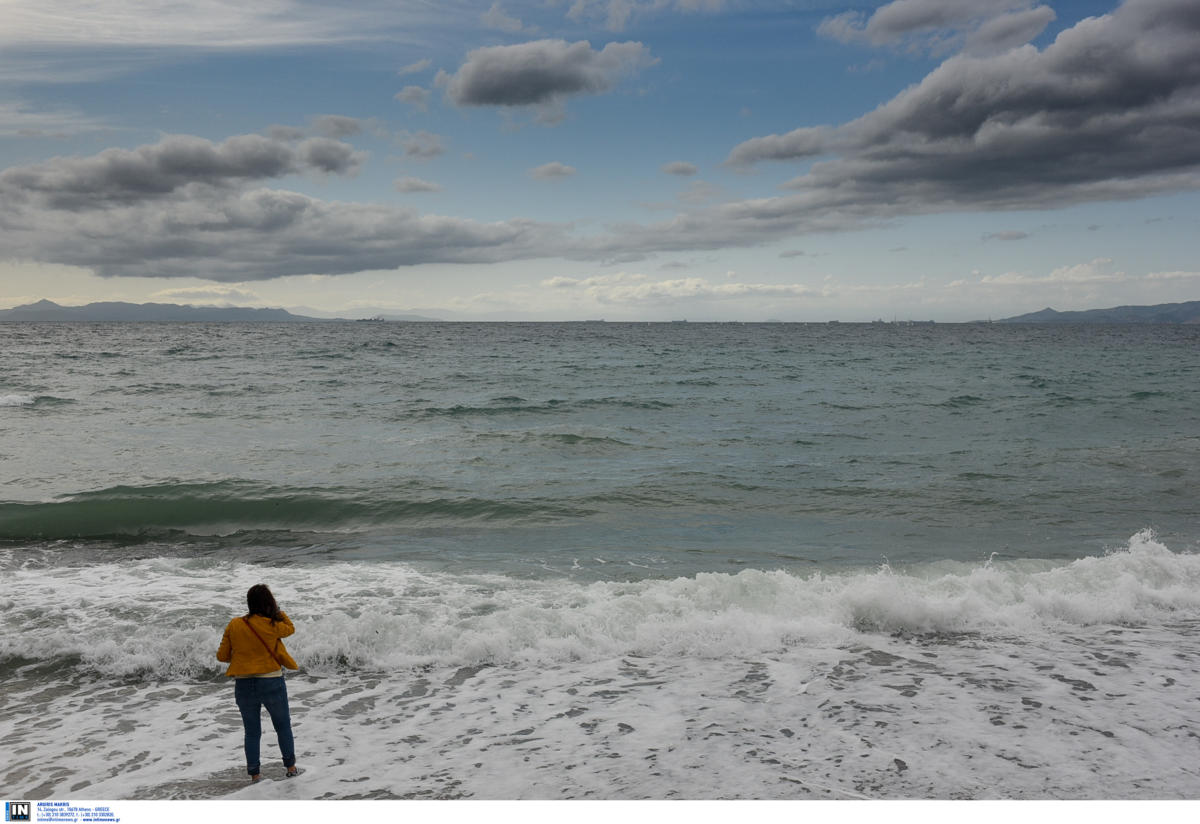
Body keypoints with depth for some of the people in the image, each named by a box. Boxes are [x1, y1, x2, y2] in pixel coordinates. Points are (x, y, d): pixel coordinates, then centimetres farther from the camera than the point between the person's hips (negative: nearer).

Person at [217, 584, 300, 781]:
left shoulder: (234, 625, -5)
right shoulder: (272, 626, -14)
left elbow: (222, 656, 2)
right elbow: (290, 629, 8)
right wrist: (279, 611, 16)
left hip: (244, 685, 2)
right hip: (271, 683, -2)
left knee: (252, 732, 16)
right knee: (283, 726, 18)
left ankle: (254, 773, 19)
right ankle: (290, 766, 25)